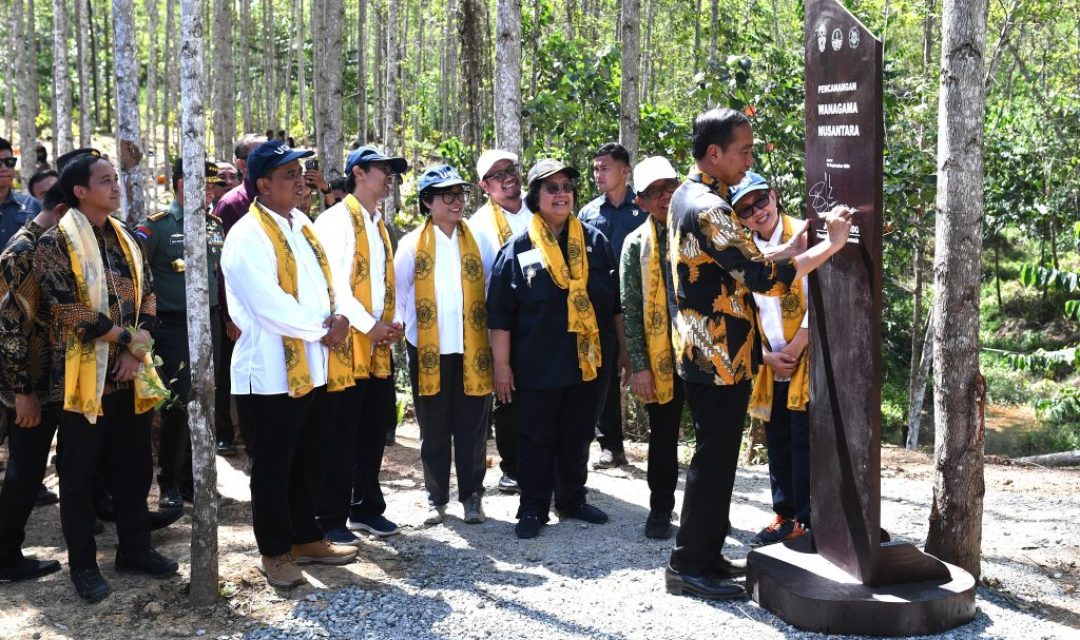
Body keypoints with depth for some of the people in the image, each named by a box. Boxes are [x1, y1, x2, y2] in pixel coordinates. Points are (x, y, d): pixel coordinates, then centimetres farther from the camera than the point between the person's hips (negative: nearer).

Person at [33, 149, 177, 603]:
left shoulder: (124, 239, 11)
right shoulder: (56, 243, -9)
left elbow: (148, 295, 9)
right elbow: (69, 310, -17)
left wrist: (138, 349, -6)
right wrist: (128, 339, -13)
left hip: (130, 373, 6)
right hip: (84, 375, -6)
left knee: (133, 465, 13)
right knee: (80, 473, 5)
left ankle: (134, 548, 27)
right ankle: (83, 564, 16)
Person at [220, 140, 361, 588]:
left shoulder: (303, 226, 14)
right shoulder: (248, 235, -13)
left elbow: (331, 278, 12)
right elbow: (269, 304, -22)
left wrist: (341, 316, -9)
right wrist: (321, 331, -13)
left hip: (315, 366, 8)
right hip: (275, 369, -8)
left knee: (308, 461, 16)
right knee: (274, 465, 3)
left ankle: (306, 539, 29)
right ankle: (275, 552, 15)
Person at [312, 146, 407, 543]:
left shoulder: (378, 224, 18)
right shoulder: (335, 220, -9)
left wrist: (390, 323, 3)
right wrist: (369, 325, -15)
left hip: (379, 347, 8)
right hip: (347, 345, -8)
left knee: (375, 429, 13)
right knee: (341, 436, -1)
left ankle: (366, 508, 25)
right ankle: (332, 518, 10)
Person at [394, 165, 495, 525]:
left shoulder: (478, 240, 4)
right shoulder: (412, 244, 1)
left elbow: (492, 290, 6)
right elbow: (399, 294, 5)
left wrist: (492, 334, 1)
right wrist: (405, 329, -3)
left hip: (472, 350, 0)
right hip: (428, 351, 0)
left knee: (472, 428, 6)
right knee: (434, 430, 9)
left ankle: (472, 496, 19)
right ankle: (436, 498, 21)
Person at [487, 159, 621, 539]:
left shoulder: (595, 242, 5)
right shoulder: (518, 249, -4)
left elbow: (617, 302, 10)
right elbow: (500, 314, -4)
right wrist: (501, 365, -6)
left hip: (590, 361, 3)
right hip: (537, 365, -3)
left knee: (577, 437, 14)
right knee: (536, 440, 6)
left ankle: (572, 501, 30)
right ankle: (533, 509, 17)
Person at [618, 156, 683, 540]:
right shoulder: (637, 244, 0)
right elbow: (630, 309, -2)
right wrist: (639, 365, -8)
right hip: (661, 356, -1)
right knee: (663, 437, 10)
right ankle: (661, 509, 25)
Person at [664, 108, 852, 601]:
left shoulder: (687, 197, 11)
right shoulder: (708, 209, -21)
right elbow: (764, 279, -25)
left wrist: (792, 247, 8)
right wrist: (831, 245, -18)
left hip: (702, 353, 10)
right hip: (721, 358, -10)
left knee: (716, 457, 17)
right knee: (714, 460, -1)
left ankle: (706, 555, 26)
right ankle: (688, 566, 8)